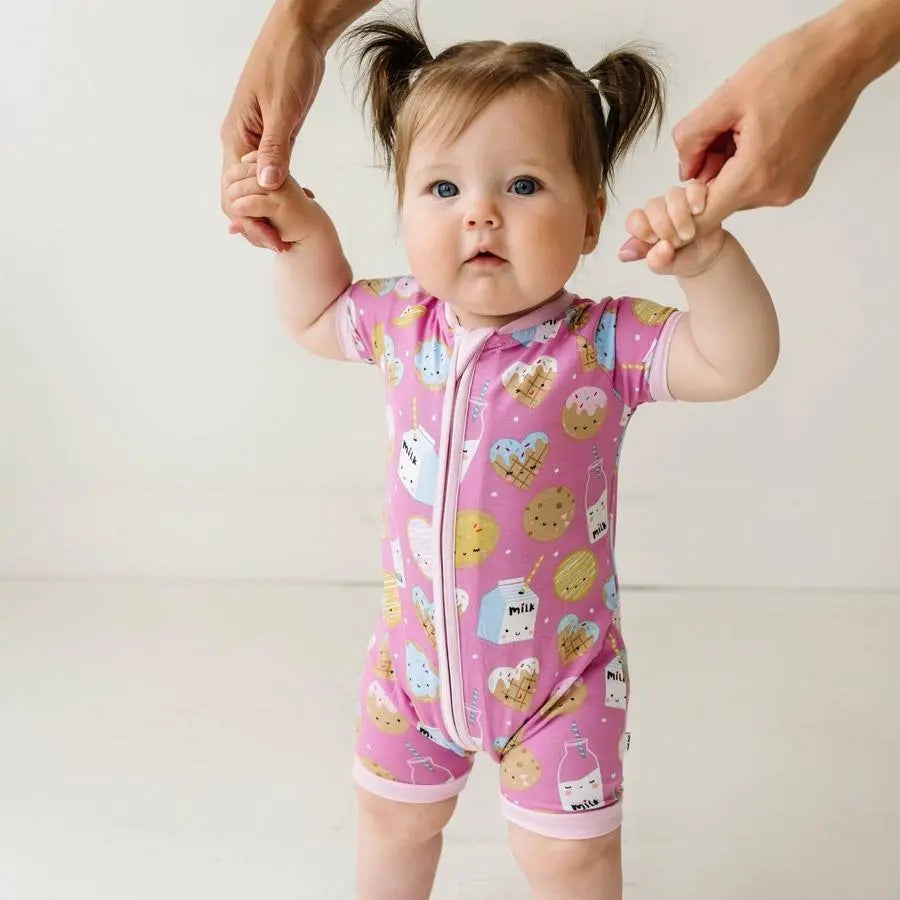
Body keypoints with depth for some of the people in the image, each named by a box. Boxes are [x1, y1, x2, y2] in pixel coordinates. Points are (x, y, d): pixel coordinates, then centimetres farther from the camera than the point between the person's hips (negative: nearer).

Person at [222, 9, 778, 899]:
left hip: (558, 670, -4)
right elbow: (317, 318, 11)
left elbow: (738, 362, -32)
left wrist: (710, 259, -48)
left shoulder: (605, 343, -22)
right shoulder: (401, 322, -10)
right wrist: (302, 234, -4)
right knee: (393, 817, 26)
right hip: (415, 655, 4)